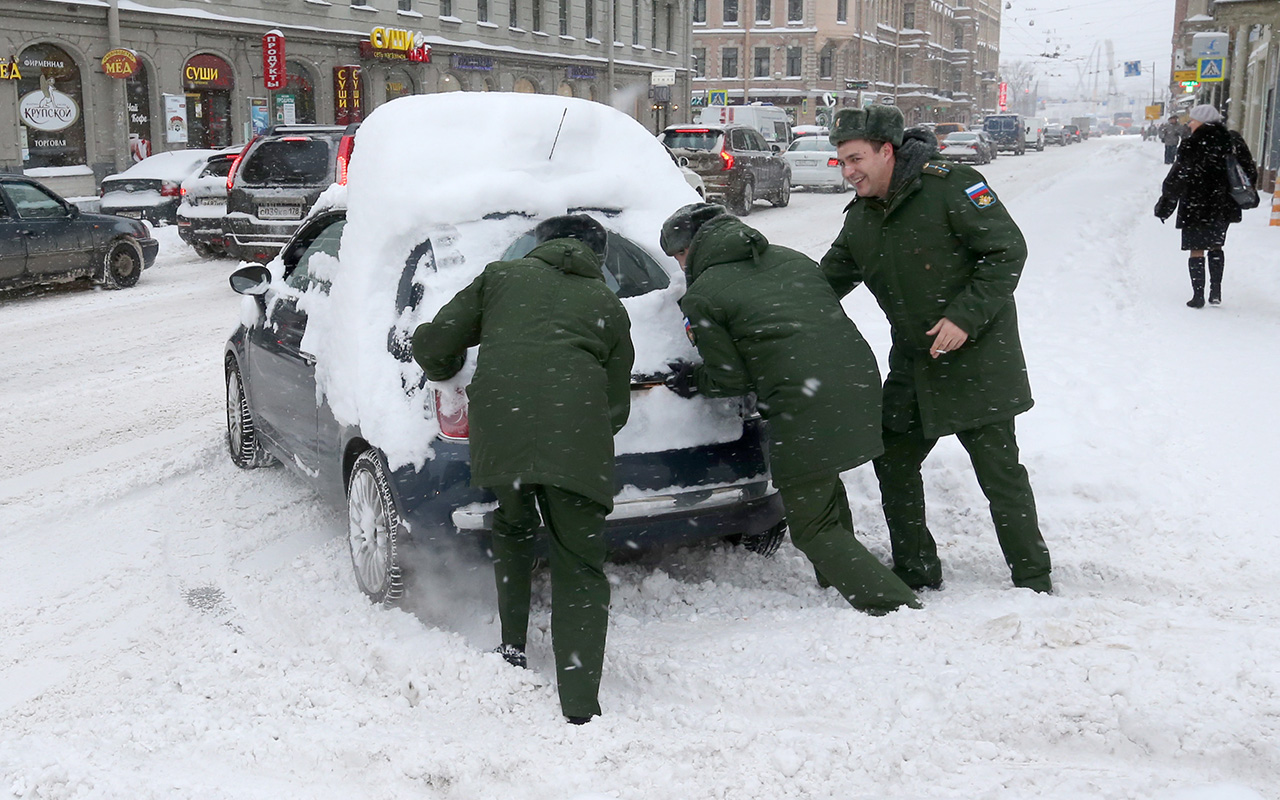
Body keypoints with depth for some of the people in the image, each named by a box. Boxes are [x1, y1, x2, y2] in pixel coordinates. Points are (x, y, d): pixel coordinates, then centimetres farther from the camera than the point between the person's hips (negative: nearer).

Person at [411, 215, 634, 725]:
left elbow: (432, 345, 19)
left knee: (511, 533, 28)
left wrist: (448, 373, 40)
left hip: (500, 428, 1)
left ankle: (511, 649, 35)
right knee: (579, 567, 5)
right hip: (576, 436, 0)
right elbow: (616, 406, 24)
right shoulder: (608, 305, 26)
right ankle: (580, 706, -5)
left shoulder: (501, 276, 24)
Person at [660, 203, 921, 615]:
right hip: (860, 380, 8)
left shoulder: (701, 296, 1)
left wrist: (694, 381, 23)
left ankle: (899, 609, -4)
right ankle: (841, 585, 41)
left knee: (812, 528, 5)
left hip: (805, 410, -8)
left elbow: (732, 379, 2)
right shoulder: (790, 259, 21)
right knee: (825, 491, 31)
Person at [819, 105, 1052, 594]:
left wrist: (966, 316, -21)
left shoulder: (951, 187, -15)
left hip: (978, 357, -7)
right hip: (913, 362, 8)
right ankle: (915, 572, 27)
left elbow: (1008, 250, -15)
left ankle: (1033, 582, 12)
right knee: (893, 463, 12)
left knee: (999, 471, -2)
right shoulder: (860, 219, 7)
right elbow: (827, 281, 16)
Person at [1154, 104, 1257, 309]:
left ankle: (1198, 296, 1)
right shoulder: (1233, 141, 2)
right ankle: (1216, 292, 17)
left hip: (1196, 208, -5)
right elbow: (1250, 172, 9)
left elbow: (1175, 180, -13)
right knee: (1216, 247, 19)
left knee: (1197, 251, 1)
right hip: (1223, 207, 5)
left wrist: (1164, 207, -6)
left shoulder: (1191, 146, -15)